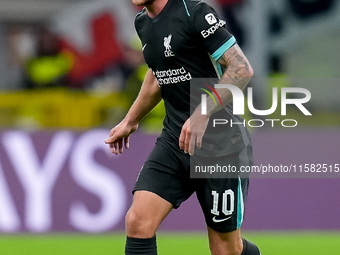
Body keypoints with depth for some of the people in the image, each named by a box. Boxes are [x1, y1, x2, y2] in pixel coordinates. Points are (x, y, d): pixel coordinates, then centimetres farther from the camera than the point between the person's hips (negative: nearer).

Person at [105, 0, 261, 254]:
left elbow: (242, 69, -20)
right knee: (138, 222, -14)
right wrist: (131, 120, 34)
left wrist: (201, 115, -27)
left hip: (220, 144, -7)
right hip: (174, 139, 7)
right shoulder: (143, 23, 9)